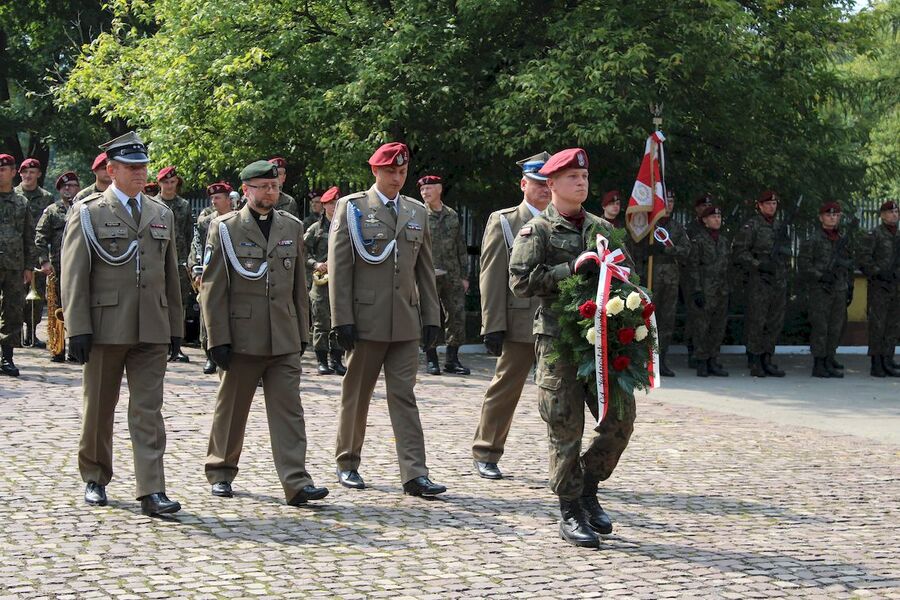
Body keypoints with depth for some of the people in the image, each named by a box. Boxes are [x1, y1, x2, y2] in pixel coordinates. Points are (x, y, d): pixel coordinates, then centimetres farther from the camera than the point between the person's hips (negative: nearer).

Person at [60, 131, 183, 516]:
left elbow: (171, 275, 16)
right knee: (99, 408, 9)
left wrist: (175, 326, 13)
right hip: (106, 326, -3)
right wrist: (78, 328, -11)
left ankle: (151, 491, -7)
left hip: (152, 329, 3)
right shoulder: (87, 213, 0)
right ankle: (95, 479, 26)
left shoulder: (162, 214, 14)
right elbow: (73, 275, -4)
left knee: (149, 411, -3)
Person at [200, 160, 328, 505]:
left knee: (289, 409, -4)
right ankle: (221, 473, 26)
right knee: (231, 409, 9)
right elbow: (212, 288, -4)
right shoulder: (225, 228, -1)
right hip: (241, 338, -3)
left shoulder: (292, 228, 11)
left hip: (285, 340, 3)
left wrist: (302, 333, 12)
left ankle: (296, 483, -8)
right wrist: (218, 339, -9)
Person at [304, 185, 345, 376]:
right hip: (322, 282, -2)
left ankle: (336, 360, 10)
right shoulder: (316, 229, 5)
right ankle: (322, 361, 5)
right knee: (322, 323, -1)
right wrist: (315, 264, -12)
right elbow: (303, 252, 2)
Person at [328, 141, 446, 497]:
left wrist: (431, 317, 8)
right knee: (356, 395, 8)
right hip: (365, 321, -3)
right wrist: (342, 320, -11)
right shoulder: (351, 208, -1)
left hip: (405, 322, 3)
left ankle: (414, 474, -6)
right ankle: (347, 464, 22)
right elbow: (338, 268, -5)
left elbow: (425, 270, 14)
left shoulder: (417, 212, 12)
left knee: (404, 397, -1)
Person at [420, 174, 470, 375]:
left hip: (452, 276, 4)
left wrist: (463, 276, 12)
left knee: (457, 315, 2)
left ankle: (452, 360, 11)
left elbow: (461, 247, 16)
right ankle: (431, 360, 8)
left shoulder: (452, 215, 13)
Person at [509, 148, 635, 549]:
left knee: (621, 417, 1)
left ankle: (588, 488, 21)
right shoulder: (537, 230, 1)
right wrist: (571, 270, -15)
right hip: (558, 338, -5)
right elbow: (521, 281, -10)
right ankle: (569, 511, 8)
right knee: (567, 427, -2)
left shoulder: (603, 229, 16)